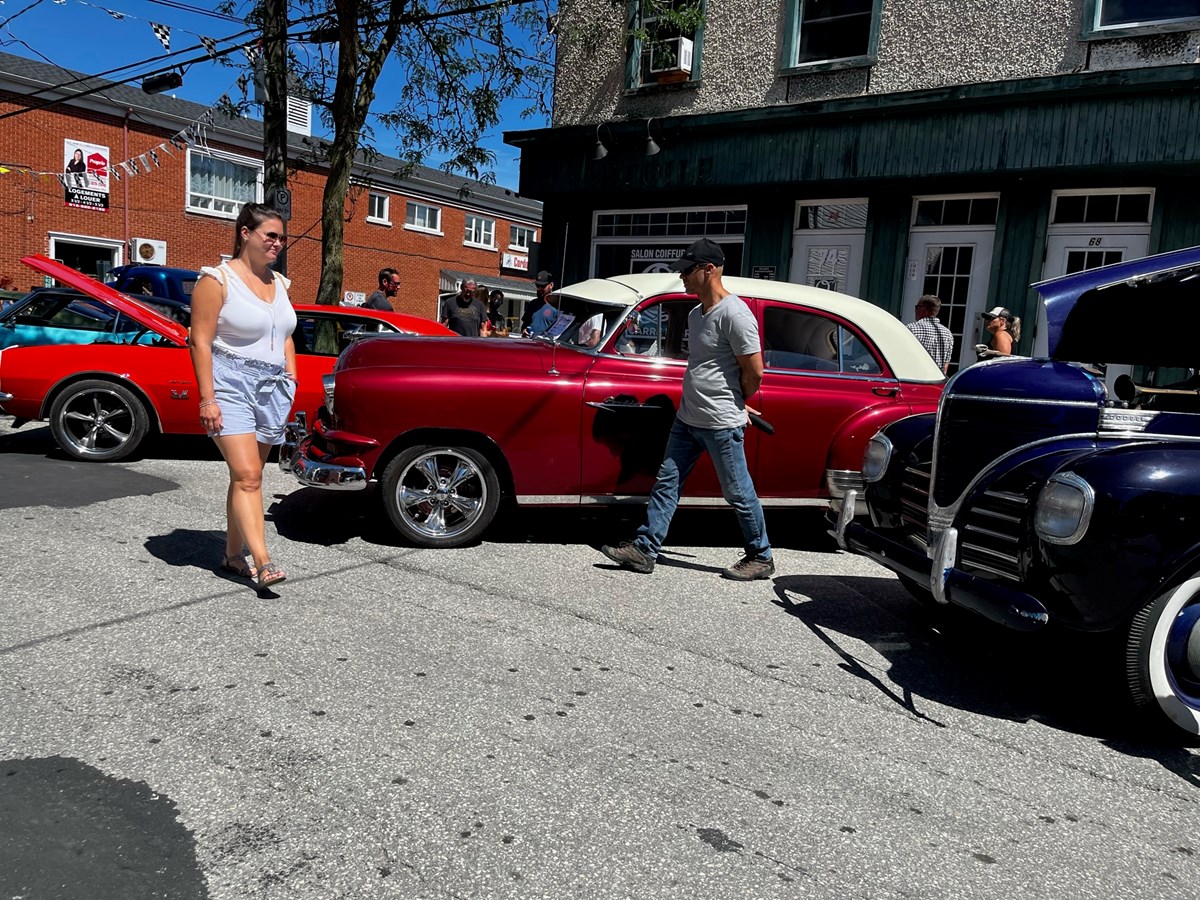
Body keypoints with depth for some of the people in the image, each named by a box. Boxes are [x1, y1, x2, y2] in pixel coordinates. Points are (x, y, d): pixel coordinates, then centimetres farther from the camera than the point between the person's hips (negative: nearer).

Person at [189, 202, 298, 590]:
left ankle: (233, 554, 21)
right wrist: (207, 398, -16)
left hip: (272, 389, 6)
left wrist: (292, 382, 12)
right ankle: (263, 563, -18)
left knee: (248, 476, 10)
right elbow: (200, 342, -10)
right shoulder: (217, 280, -6)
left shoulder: (279, 283, 14)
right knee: (247, 476, -14)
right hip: (231, 386, -6)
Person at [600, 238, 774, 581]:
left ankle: (761, 558, 19)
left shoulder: (734, 314, -17)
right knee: (666, 481, 7)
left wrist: (734, 402, 0)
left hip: (722, 424, -9)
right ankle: (644, 550, 12)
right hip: (687, 420, 9)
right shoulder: (696, 314, 13)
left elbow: (755, 372, -16)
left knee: (738, 492, 3)